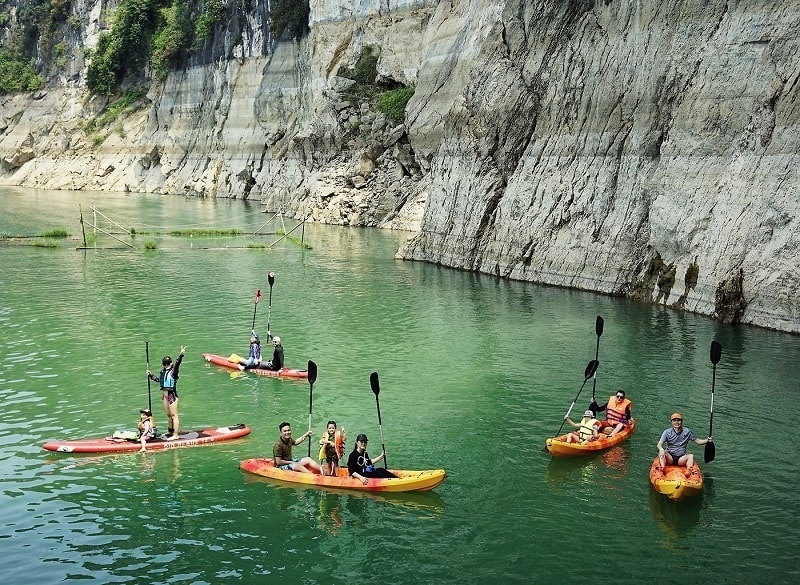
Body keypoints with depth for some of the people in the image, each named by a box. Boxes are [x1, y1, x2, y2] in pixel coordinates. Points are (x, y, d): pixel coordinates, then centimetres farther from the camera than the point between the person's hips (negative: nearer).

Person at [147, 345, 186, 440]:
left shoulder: (173, 371, -11)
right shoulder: (163, 371, 11)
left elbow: (177, 363, -29)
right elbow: (158, 379, 28)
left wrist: (181, 355, -44)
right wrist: (151, 375, 25)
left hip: (172, 394, -8)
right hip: (165, 394, 8)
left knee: (174, 415, -7)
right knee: (168, 415, 19)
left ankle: (175, 435, -7)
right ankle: (170, 431, 33)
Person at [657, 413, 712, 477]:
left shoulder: (687, 432, 7)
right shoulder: (667, 432, 2)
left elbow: (698, 441, 11)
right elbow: (659, 444, -8)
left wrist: (707, 440, -8)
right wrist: (661, 449, -31)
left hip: (681, 458, 1)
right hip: (670, 458, -1)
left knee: (691, 456, -28)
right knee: (662, 452, -29)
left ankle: (688, 472, -52)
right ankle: (662, 469, -52)